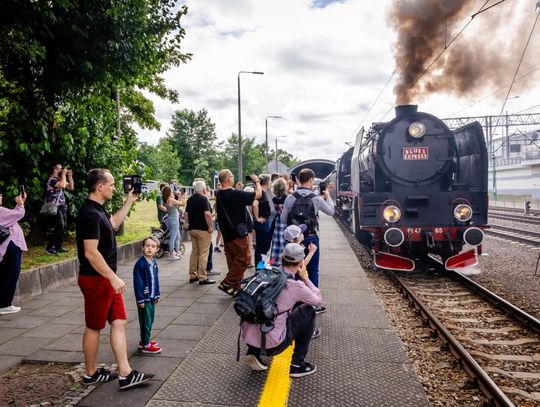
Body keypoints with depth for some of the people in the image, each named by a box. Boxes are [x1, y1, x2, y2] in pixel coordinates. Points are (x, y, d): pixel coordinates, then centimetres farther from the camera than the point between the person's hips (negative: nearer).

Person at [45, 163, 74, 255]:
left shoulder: (60, 179, 16)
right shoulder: (52, 179, -12)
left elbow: (71, 187, 16)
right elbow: (63, 185, -29)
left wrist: (70, 176, 6)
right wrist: (64, 174, -16)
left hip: (62, 206, 9)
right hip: (55, 207, -9)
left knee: (63, 226, 7)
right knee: (59, 226, -16)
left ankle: (58, 246, 15)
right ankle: (49, 247, -10)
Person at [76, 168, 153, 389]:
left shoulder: (98, 210, 9)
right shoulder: (90, 214, -22)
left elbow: (113, 223, 29)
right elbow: (91, 253, -26)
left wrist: (130, 201, 24)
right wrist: (114, 278, -24)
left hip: (106, 278, 10)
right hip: (96, 280, -10)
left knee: (118, 322, 8)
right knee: (94, 327, 7)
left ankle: (125, 374, 12)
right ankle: (90, 374, 26)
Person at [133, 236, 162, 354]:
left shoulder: (154, 263, 5)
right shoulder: (140, 264, -18)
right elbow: (138, 283, -18)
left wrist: (157, 295, 15)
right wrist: (140, 299, -17)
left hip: (152, 297, 8)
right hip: (144, 298, -8)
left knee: (150, 320, 16)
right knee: (145, 321, 1)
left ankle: (145, 340, 31)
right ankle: (146, 345, 12)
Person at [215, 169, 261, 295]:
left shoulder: (219, 195, 5)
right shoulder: (235, 194, -19)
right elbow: (258, 194, -14)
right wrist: (257, 181, 1)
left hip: (227, 233, 9)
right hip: (238, 233, -9)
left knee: (233, 261, 14)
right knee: (244, 258, -1)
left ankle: (235, 288, 18)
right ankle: (226, 283, -4)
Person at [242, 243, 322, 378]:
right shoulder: (296, 286, -12)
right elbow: (318, 300, 8)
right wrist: (305, 277, 12)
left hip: (248, 338, 6)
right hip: (271, 344, -6)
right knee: (308, 312, 10)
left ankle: (254, 352, 20)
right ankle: (297, 364, 14)